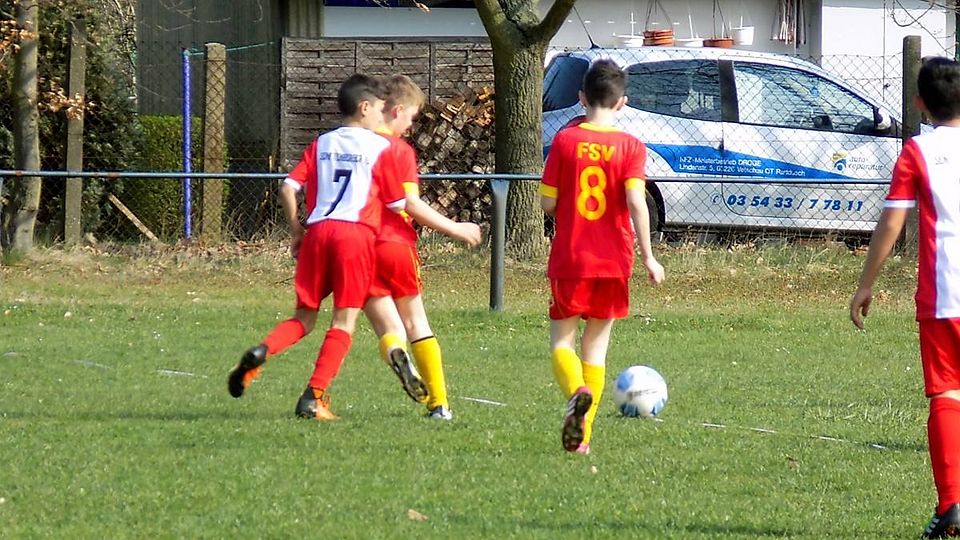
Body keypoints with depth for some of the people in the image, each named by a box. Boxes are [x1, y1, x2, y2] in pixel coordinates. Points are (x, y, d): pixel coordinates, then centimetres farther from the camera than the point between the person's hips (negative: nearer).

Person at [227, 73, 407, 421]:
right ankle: (314, 396, -9)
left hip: (317, 232, 4)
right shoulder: (382, 148, 4)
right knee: (344, 321, 0)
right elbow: (397, 203, 3)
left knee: (304, 317, 12)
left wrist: (296, 230, 16)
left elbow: (288, 188, 7)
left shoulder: (322, 144, 15)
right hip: (357, 234, -4)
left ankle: (262, 351, -17)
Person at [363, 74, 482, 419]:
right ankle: (439, 403, 9)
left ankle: (396, 352, -31)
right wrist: (454, 229, -5)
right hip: (396, 243, -2)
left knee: (389, 330, 6)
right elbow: (411, 203, -12)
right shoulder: (400, 150, -6)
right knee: (416, 323, 13)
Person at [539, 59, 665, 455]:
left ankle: (576, 392, -24)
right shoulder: (630, 147, -4)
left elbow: (547, 203, -3)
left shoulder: (565, 141, -4)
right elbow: (636, 201, -14)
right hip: (613, 260, 1)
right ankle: (583, 435, 8)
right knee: (596, 346, 12)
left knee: (561, 340, 8)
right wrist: (648, 256, -11)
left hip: (569, 260, -1)